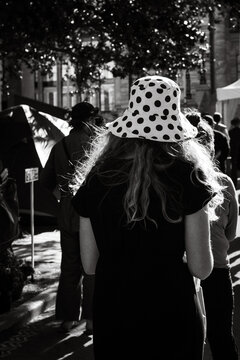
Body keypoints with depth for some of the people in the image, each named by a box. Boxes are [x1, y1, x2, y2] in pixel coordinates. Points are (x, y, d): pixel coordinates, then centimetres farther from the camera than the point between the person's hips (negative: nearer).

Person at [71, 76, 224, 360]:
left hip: (111, 316, 2)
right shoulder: (187, 176, -12)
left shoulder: (97, 176, -4)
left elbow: (90, 265, 2)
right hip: (170, 316, -2)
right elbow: (201, 268, -9)